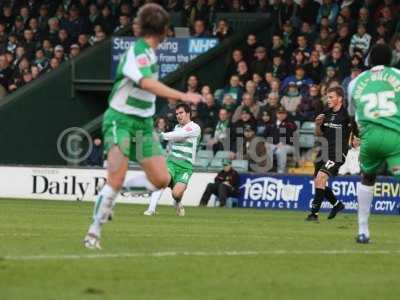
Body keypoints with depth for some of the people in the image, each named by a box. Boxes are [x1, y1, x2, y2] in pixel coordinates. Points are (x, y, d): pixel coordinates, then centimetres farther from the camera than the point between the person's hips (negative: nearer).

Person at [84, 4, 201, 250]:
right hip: (120, 120, -8)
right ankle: (94, 232, -6)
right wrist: (182, 96, -40)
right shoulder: (137, 51, -18)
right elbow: (147, 83, -35)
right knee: (117, 178, -17)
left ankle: (114, 192, 15)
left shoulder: (149, 52, 9)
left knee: (162, 179, -3)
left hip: (143, 124, 8)